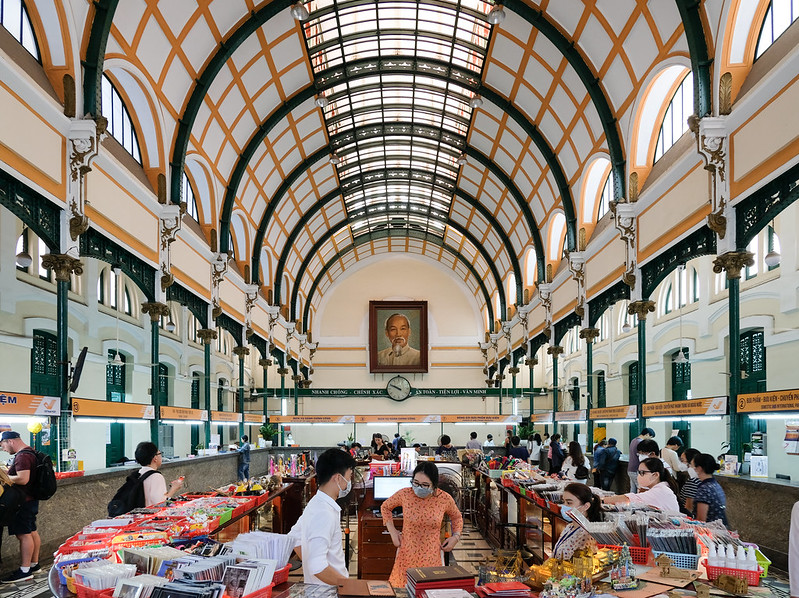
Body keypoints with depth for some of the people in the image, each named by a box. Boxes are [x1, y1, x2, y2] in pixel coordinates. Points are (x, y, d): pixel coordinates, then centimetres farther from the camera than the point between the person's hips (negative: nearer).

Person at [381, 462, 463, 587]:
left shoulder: (444, 499, -6)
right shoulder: (405, 494, -8)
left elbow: (456, 517, 16)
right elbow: (385, 507, 12)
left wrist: (456, 536, 1)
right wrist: (392, 532, 4)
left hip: (431, 557, 0)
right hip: (407, 555, 0)